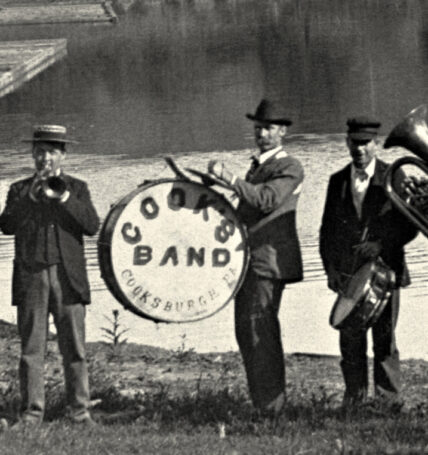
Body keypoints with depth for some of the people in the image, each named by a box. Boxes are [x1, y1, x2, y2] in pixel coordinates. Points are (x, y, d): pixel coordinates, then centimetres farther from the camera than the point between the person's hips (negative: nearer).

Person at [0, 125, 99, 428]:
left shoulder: (77, 188, 12)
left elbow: (92, 226, -2)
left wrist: (63, 197, -12)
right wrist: (30, 197, -13)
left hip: (68, 278, 0)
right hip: (31, 278, 0)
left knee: (74, 349, -2)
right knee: (31, 349, -2)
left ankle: (80, 411, 3)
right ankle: (32, 412, 1)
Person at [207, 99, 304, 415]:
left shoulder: (290, 169, -7)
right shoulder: (259, 165, 22)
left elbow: (265, 200, -24)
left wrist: (229, 178, -30)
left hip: (269, 257, -10)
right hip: (249, 259, 10)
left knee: (260, 329, -12)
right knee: (246, 330, 11)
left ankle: (270, 405, -10)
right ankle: (270, 399, 18)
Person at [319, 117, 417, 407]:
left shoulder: (393, 178, 1)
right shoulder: (338, 181, 12)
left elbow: (409, 225, -1)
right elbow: (327, 228, 16)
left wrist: (382, 245, -16)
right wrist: (330, 267, 5)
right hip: (348, 274, 3)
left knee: (384, 340, -2)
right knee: (351, 342, 3)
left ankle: (388, 401, 1)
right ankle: (354, 400, 8)